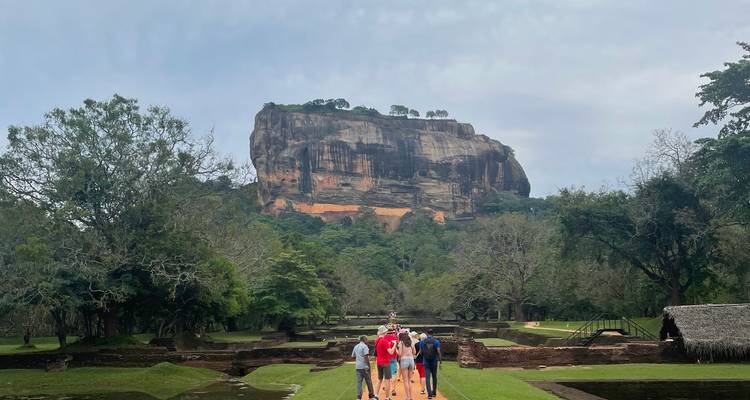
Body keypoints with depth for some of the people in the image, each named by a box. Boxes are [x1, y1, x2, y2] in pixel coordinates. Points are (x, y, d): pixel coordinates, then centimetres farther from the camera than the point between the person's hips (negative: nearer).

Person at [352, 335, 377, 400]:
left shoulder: (356, 347, 13)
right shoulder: (364, 346, -9)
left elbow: (353, 356, 20)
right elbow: (366, 356, -19)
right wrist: (367, 365, -19)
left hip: (358, 367, 6)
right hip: (364, 367, -6)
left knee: (359, 382, 4)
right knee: (368, 381, 7)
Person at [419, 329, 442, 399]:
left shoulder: (422, 342, -2)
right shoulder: (436, 341, -6)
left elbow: (421, 352, 4)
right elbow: (438, 352, -10)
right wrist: (440, 361, -3)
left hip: (426, 362, 0)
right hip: (434, 362, 0)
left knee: (427, 378, 0)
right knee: (434, 377, 16)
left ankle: (429, 394, -10)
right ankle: (434, 392, 25)